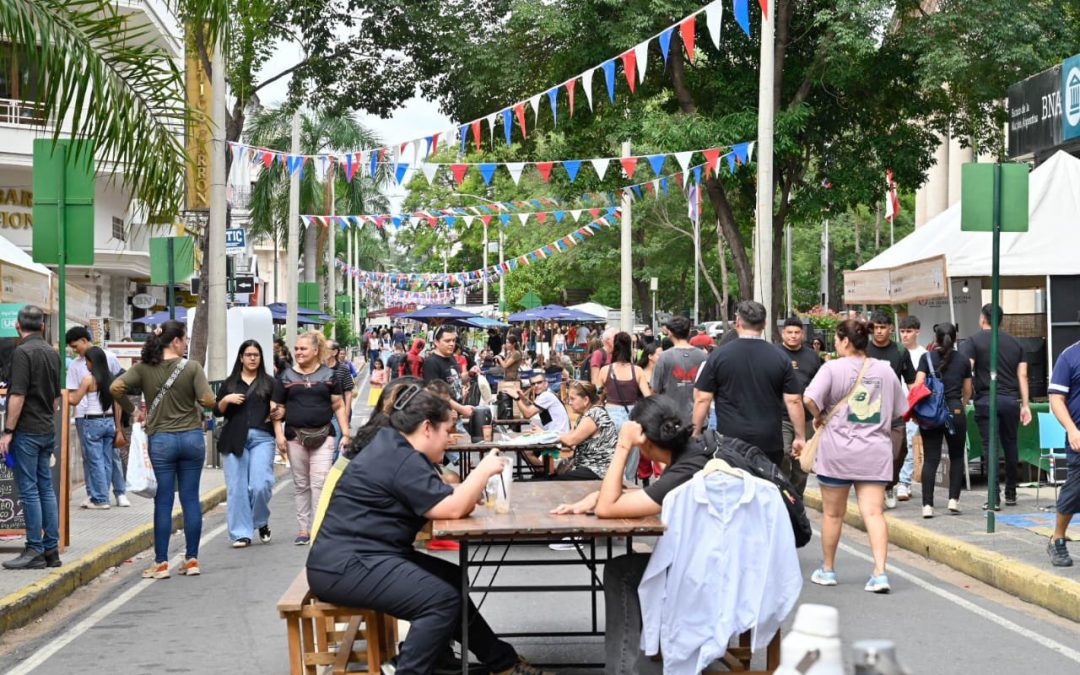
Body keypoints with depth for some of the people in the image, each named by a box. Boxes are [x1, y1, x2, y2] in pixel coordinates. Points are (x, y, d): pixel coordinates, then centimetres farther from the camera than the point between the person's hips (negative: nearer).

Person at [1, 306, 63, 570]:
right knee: (46, 488, 10)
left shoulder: (23, 352, -14)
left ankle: (35, 551, -1)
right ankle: (51, 549, 12)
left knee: (29, 490, -4)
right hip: (48, 430, 8)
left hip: (27, 430, -8)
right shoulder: (53, 353, 10)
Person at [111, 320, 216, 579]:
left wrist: (131, 409, 1)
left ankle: (161, 562, 6)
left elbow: (116, 387, -14)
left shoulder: (144, 368, -2)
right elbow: (208, 400, -15)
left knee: (163, 502, 5)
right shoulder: (192, 367, -7)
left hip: (160, 439, 1)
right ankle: (192, 559, 12)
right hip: (192, 438, -1)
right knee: (191, 499, 7)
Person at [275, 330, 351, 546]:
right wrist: (279, 435, -1)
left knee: (320, 482, -9)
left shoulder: (328, 375, 4)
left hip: (322, 435, -2)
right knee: (300, 484, 9)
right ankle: (303, 528, 16)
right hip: (296, 436, 2)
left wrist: (345, 433, -2)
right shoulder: (287, 376, 8)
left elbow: (339, 406, 5)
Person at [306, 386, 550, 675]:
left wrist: (468, 493, 3)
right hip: (345, 566, -11)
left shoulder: (395, 447, 14)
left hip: (357, 556, 11)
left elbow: (441, 498, 22)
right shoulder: (401, 460, -18)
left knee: (453, 581, 10)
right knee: (442, 599, -21)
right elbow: (452, 509, -23)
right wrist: (484, 470, -10)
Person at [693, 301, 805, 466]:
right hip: (770, 443, 1)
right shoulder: (780, 358, 1)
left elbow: (702, 399, -3)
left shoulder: (718, 356, -3)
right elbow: (793, 401, 0)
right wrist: (800, 437, 8)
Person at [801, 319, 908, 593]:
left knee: (832, 513, 11)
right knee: (874, 512, -3)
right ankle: (880, 572, -15)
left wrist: (819, 417, -2)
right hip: (875, 452, 3)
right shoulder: (885, 370, 7)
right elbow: (900, 411, 14)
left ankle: (828, 570, 24)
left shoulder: (833, 368, -8)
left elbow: (809, 398, -21)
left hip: (837, 452, -3)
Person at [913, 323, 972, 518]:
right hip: (956, 411, 1)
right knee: (957, 457, 17)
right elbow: (967, 390, 15)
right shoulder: (963, 361, 6)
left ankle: (927, 505, -6)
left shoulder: (927, 358, 0)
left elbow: (918, 384, -8)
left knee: (930, 459, 1)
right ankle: (954, 499, 9)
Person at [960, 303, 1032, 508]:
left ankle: (995, 497, -12)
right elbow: (1022, 375, 9)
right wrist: (1025, 405, 9)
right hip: (1010, 400, 4)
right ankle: (1011, 494, 21)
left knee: (991, 447, -5)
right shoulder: (1014, 343, 13)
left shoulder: (973, 341, 0)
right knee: (1011, 445, 13)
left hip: (986, 401, -4)